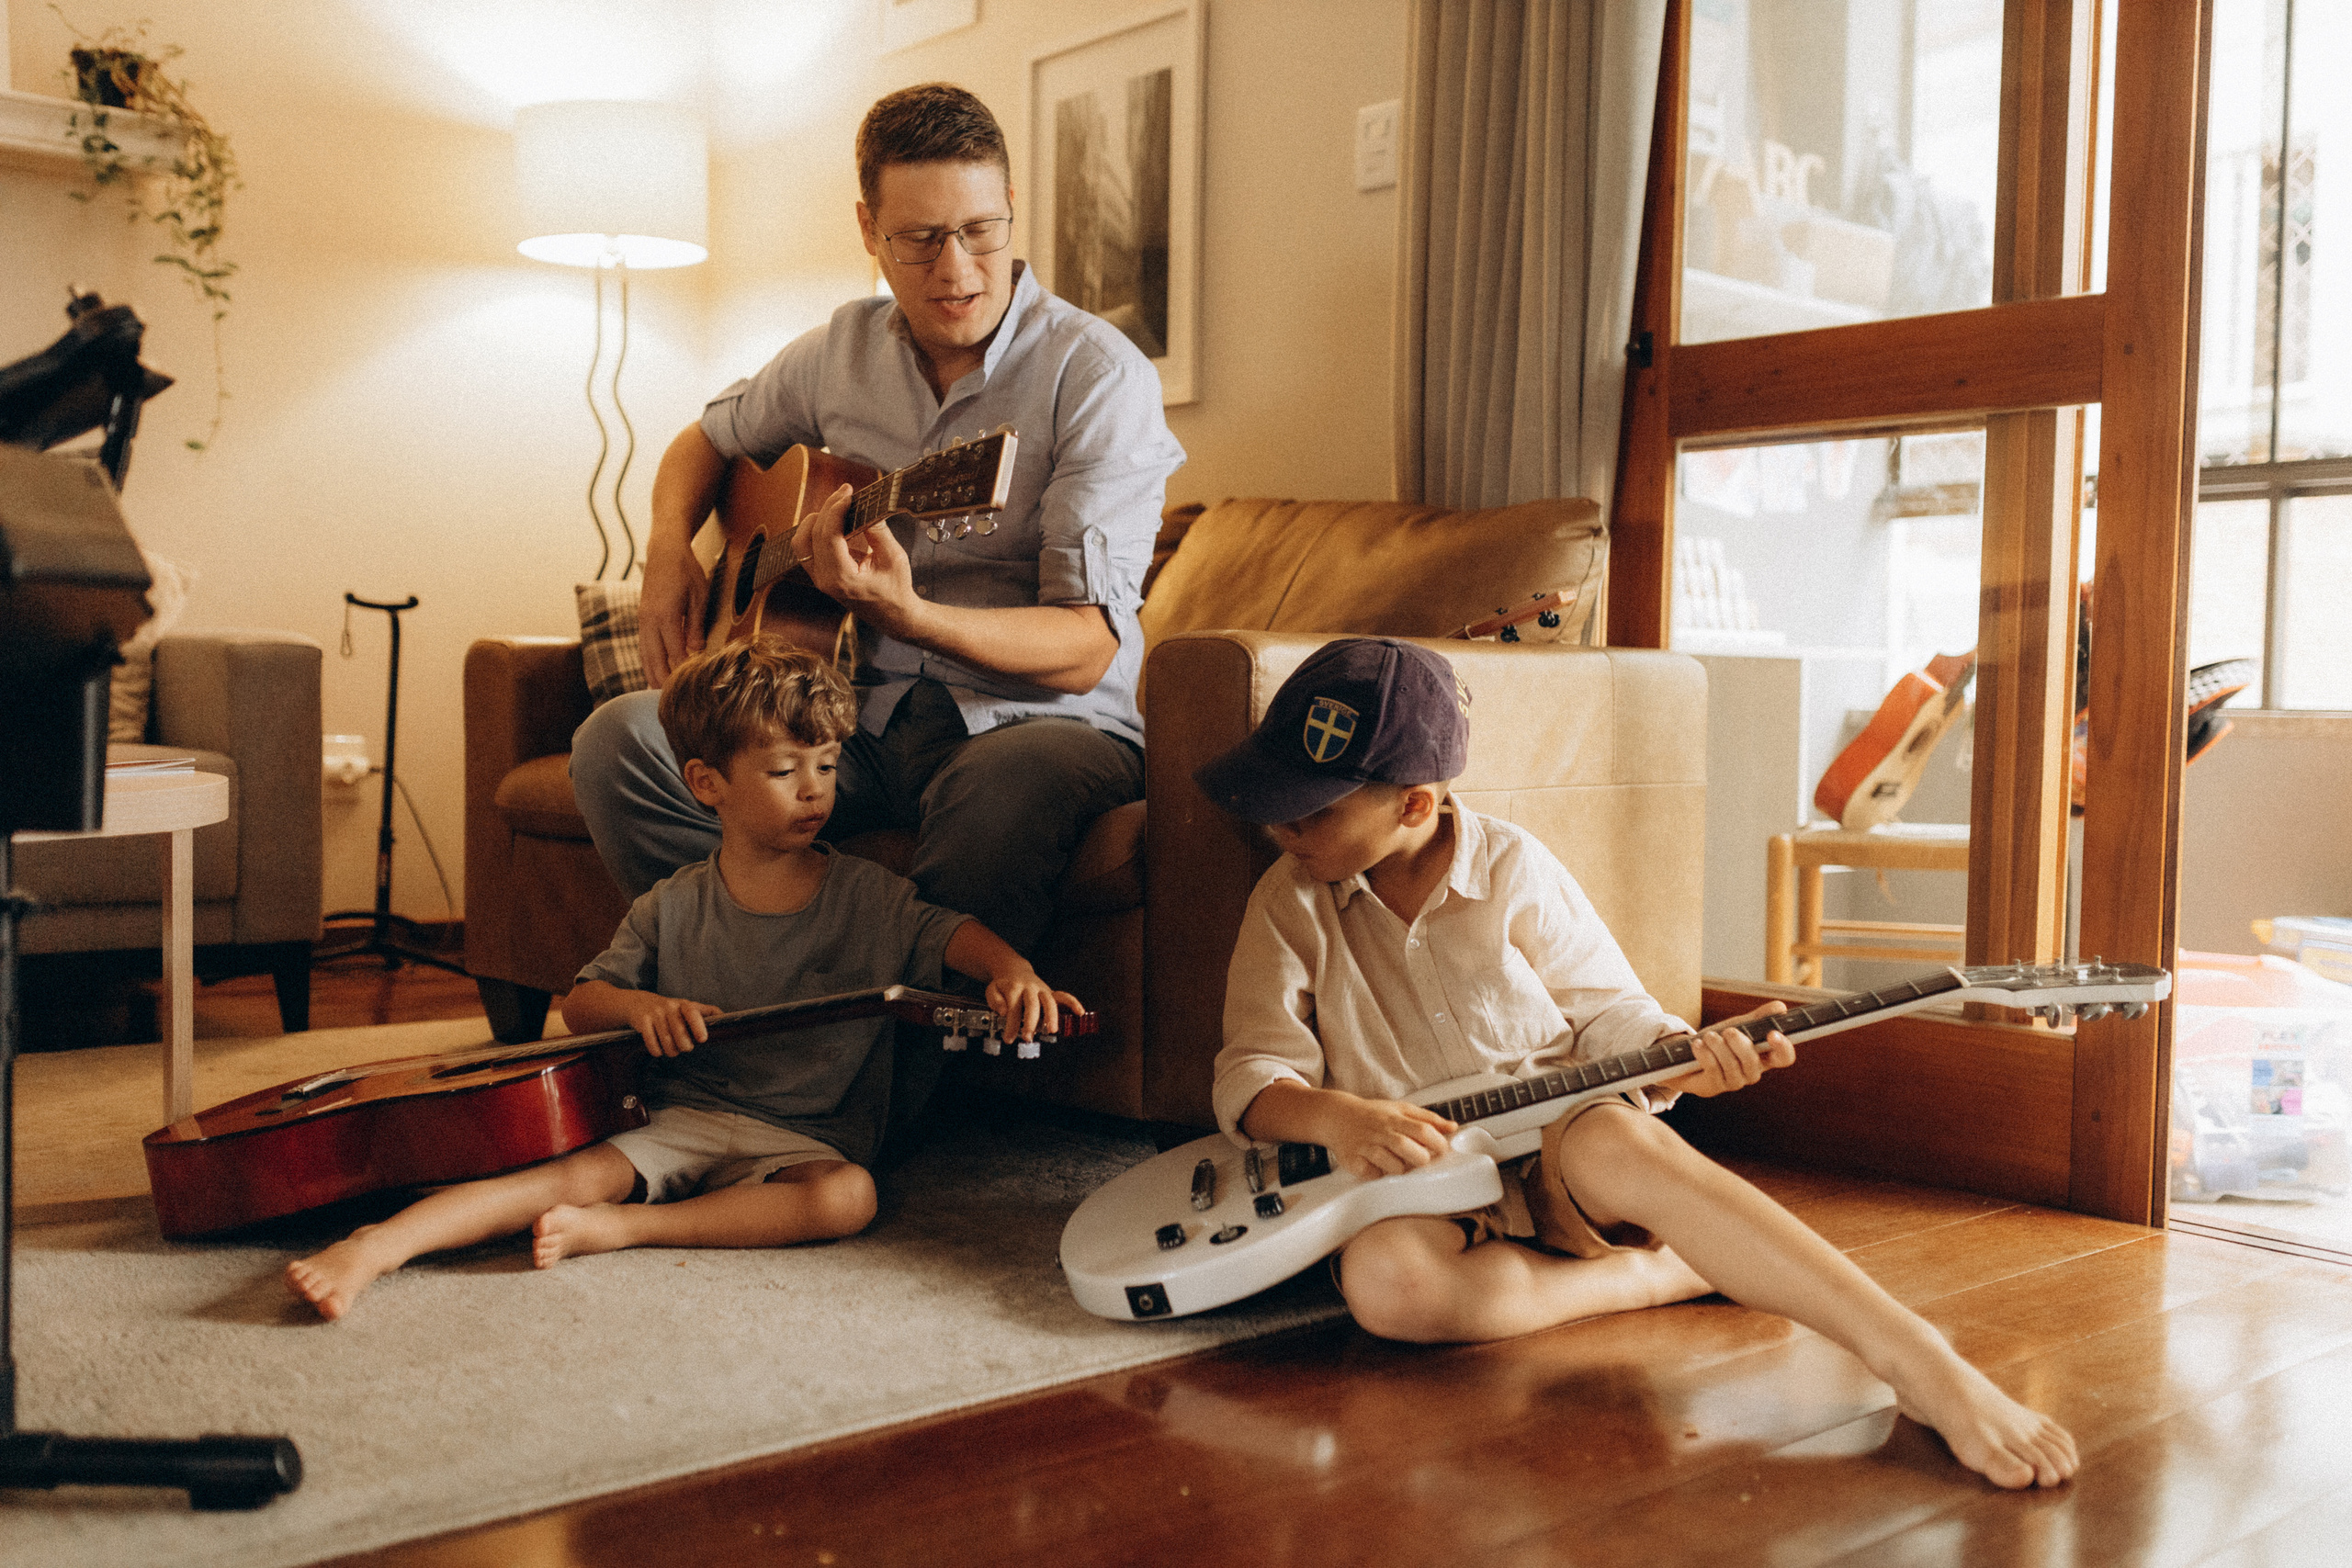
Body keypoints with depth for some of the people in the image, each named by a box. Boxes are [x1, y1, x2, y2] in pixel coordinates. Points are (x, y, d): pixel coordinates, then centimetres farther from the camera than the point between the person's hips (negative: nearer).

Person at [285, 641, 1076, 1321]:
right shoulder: (671, 910, 3)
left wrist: (1012, 972, -27)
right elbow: (579, 1006, 7)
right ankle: (380, 1244, -33)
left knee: (848, 1195, -31)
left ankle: (619, 1227, -28)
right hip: (681, 1122, 0)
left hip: (807, 1136, 0)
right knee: (583, 1171, -26)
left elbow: (955, 932, -3)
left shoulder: (866, 896, 2)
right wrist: (639, 1005, -17)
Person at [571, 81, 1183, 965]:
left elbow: (1089, 648, -18)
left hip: (1039, 720, -4)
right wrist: (669, 552, 5)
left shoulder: (1097, 375, -11)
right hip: (864, 717, 5)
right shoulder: (842, 351, 7)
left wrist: (906, 613, -35)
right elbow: (709, 440, 27)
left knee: (1007, 786, -41)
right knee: (619, 741, -17)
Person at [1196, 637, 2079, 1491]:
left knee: (1609, 1141, -39)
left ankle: (1919, 1361, -42)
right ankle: (1668, 1273, -19)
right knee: (1382, 1279, -36)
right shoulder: (1292, 904, 1)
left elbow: (1606, 1013, 4)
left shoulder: (1512, 869, -2)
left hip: (1558, 1147, -1)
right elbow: (1251, 1074, -3)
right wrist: (1335, 1118, -26)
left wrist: (1682, 1058, -19)